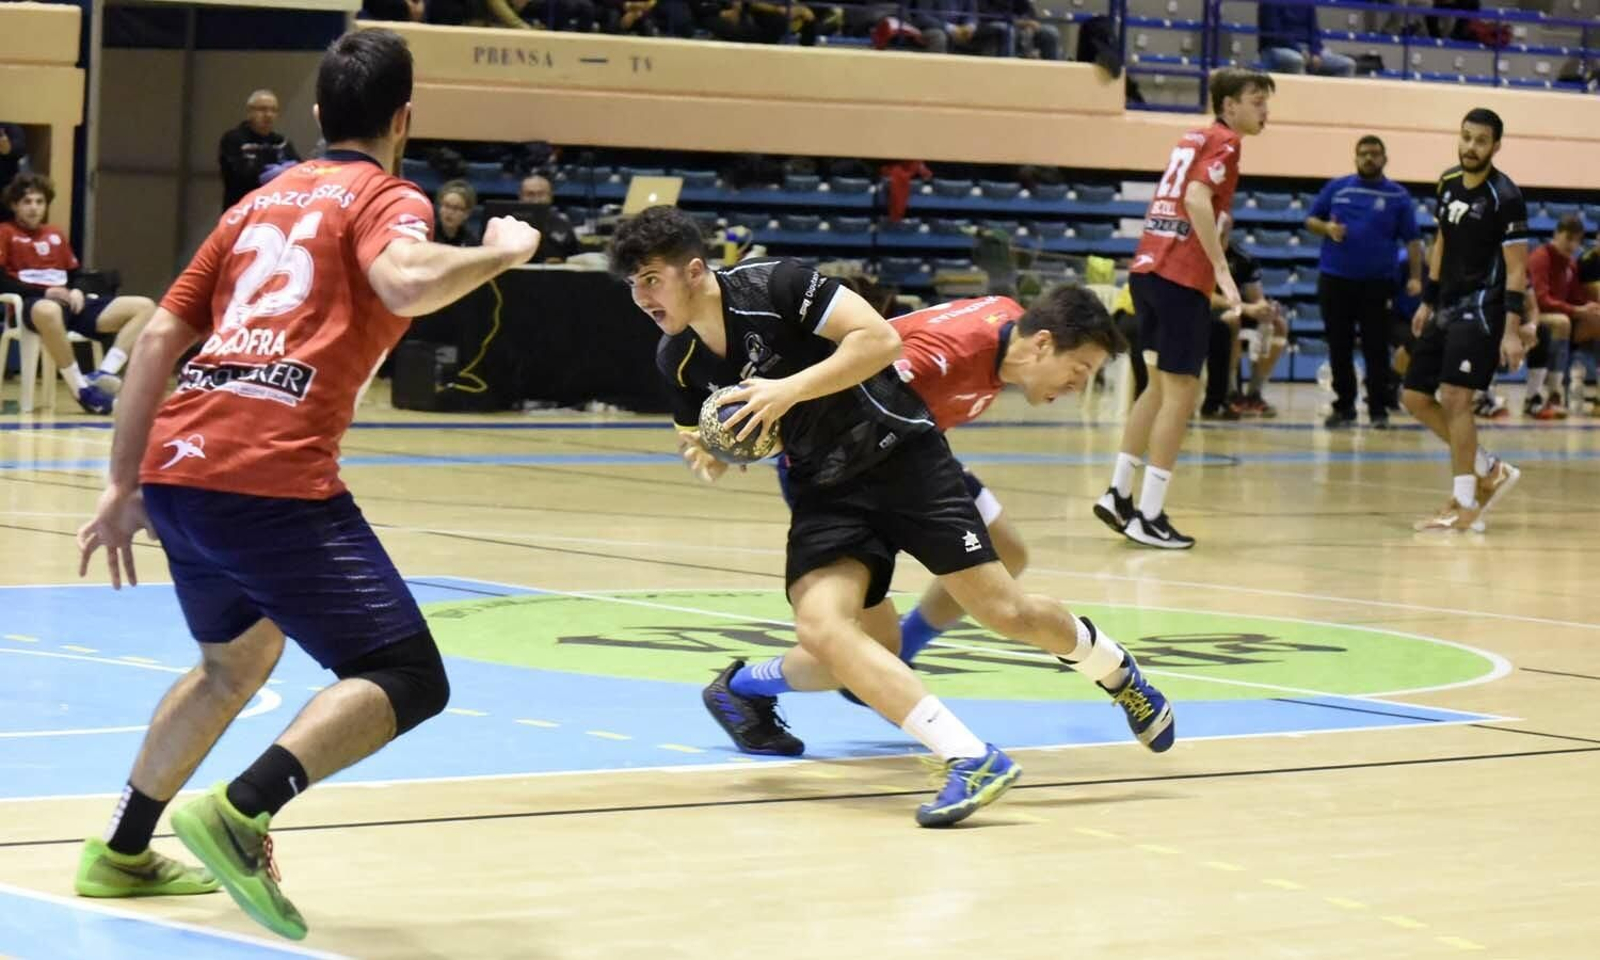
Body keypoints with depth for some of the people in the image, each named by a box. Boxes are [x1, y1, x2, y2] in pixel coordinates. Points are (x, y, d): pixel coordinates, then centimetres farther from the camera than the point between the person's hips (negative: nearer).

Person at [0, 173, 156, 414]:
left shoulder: (56, 235, 25)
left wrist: (77, 292, 0)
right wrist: (44, 292, -15)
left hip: (69, 302, 7)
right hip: (32, 302, -7)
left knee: (144, 307, -8)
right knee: (48, 311, -48)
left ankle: (102, 375, -26)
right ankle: (81, 389, -37)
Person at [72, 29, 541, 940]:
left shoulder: (260, 202, 25)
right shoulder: (387, 198, 5)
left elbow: (161, 337, 21)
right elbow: (405, 283, -19)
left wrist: (124, 484, 24)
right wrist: (504, 250, -2)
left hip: (176, 463, 8)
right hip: (275, 479, -8)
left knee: (236, 661, 31)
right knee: (407, 680, -6)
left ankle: (121, 853, 34)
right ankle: (240, 813, -24)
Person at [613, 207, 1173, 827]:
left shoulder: (773, 286, -18)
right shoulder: (677, 359, -1)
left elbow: (880, 338, -24)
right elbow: (700, 438, 16)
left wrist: (788, 390, -29)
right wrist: (704, 456, -8)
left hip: (901, 455, -5)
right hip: (824, 491, 5)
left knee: (1003, 611, -6)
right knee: (821, 625, -21)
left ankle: (1112, 668, 27)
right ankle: (972, 760, -22)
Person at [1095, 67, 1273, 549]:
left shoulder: (1192, 140, 20)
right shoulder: (1224, 142, -6)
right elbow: (1197, 198, -21)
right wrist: (1222, 269, -24)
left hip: (1147, 268, 9)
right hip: (1182, 277, -9)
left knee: (1162, 385, 19)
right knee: (1181, 391, -3)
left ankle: (1118, 493, 20)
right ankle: (1149, 516, -4)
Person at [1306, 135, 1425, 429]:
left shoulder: (1397, 196, 3)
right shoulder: (1336, 188, 7)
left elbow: (1412, 240, 2)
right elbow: (1311, 220, 12)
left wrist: (1416, 276, -8)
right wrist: (1326, 228, -10)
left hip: (1377, 283, -2)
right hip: (1334, 280, 2)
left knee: (1376, 349, -1)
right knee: (1339, 347, 6)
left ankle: (1378, 410, 5)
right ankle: (1343, 407, 15)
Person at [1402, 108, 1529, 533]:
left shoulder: (1505, 197, -14)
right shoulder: (1448, 183, 8)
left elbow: (1517, 267, -15)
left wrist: (1513, 329, -21)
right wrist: (1427, 302, 20)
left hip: (1481, 307, -8)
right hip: (1447, 306, 8)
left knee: (1455, 397, -17)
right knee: (1415, 398, 7)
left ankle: (1465, 506, -11)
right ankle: (1491, 471, 20)